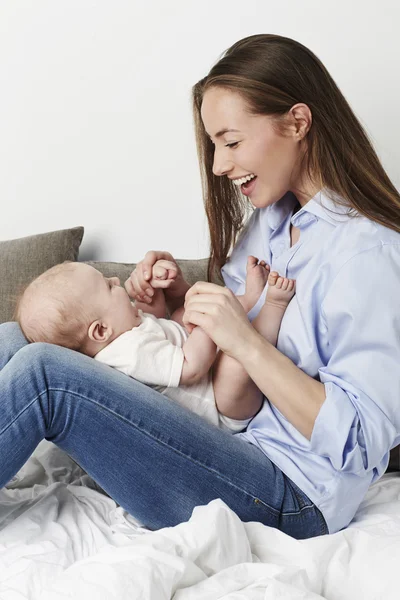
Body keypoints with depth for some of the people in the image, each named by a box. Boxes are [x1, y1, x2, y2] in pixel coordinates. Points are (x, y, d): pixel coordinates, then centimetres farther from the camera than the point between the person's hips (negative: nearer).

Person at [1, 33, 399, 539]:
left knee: (42, 373, -23)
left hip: (293, 501, -8)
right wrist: (183, 301, -3)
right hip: (240, 449, 8)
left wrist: (248, 344, -25)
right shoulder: (271, 220, 9)